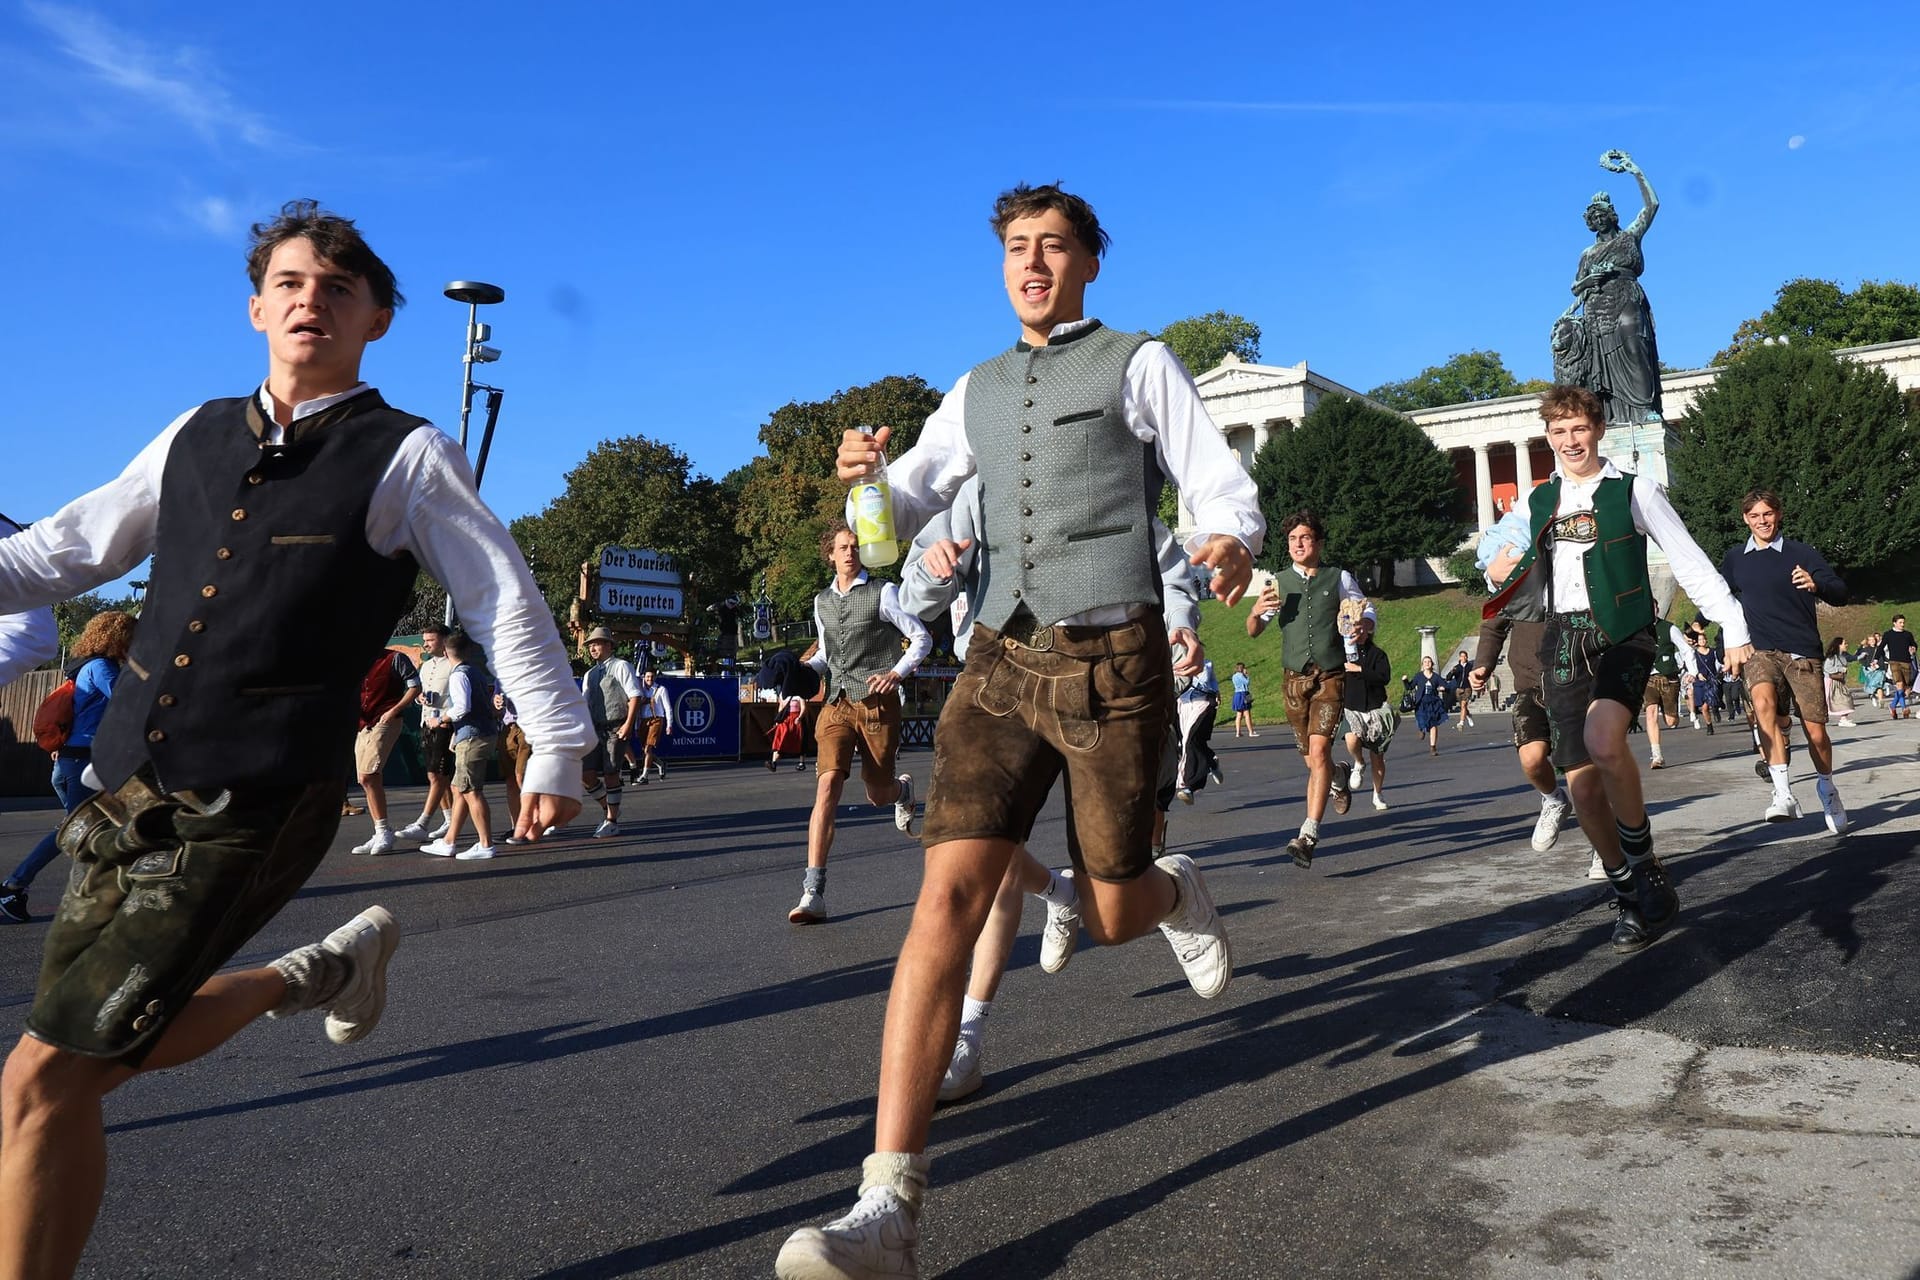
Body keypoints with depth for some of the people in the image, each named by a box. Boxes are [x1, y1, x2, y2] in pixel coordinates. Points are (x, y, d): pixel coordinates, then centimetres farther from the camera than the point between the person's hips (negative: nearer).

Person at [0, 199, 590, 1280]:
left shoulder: (408, 458, -4)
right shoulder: (197, 437, 12)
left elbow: (507, 602, -1)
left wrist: (557, 748, 0)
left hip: (250, 805, -6)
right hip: (125, 785, 7)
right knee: (125, 1038, 18)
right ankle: (326, 969, 38)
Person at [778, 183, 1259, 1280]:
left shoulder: (1141, 365, 5)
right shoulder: (977, 393, 18)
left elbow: (1223, 485, -1)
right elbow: (902, 511, 15)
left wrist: (1233, 542, -25)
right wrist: (866, 478, -10)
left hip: (1115, 662, -3)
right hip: (1004, 661, 3)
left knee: (1112, 918, 5)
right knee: (949, 895, -13)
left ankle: (1180, 893, 45)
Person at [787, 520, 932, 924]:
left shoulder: (882, 593, -1)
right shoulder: (822, 602, 14)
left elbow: (922, 638, 0)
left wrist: (897, 672, -15)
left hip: (877, 703, -3)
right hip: (837, 704, 3)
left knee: (878, 796, 7)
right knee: (827, 787, -16)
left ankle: (903, 789, 49)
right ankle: (813, 894, -19)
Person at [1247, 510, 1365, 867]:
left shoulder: (1339, 579, 4)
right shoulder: (1279, 583, 9)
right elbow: (1253, 631, 10)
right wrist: (1257, 611, -12)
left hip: (1331, 677, -3)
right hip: (1295, 679, 3)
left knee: (1319, 750, -18)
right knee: (1311, 759, 10)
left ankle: (1309, 834, -20)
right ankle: (1340, 776, 46)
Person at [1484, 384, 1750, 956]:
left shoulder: (1634, 492, 2)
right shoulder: (1539, 503, 14)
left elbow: (1691, 564, 1)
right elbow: (1526, 592, 25)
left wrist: (1734, 629, -5)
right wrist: (1503, 577, 3)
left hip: (1621, 634, -4)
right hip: (1563, 641, 4)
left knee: (1603, 742, -31)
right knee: (1581, 782, 0)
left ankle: (1647, 866, -8)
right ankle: (1631, 896, 19)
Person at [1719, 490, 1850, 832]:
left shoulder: (1801, 553, 0)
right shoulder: (1735, 558, 9)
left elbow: (1840, 594, -6)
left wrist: (1816, 585, -27)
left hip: (1803, 652, -1)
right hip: (1761, 650, 1)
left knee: (1816, 733, 0)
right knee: (1763, 702, -31)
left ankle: (1826, 787, 31)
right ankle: (1782, 792, -35)